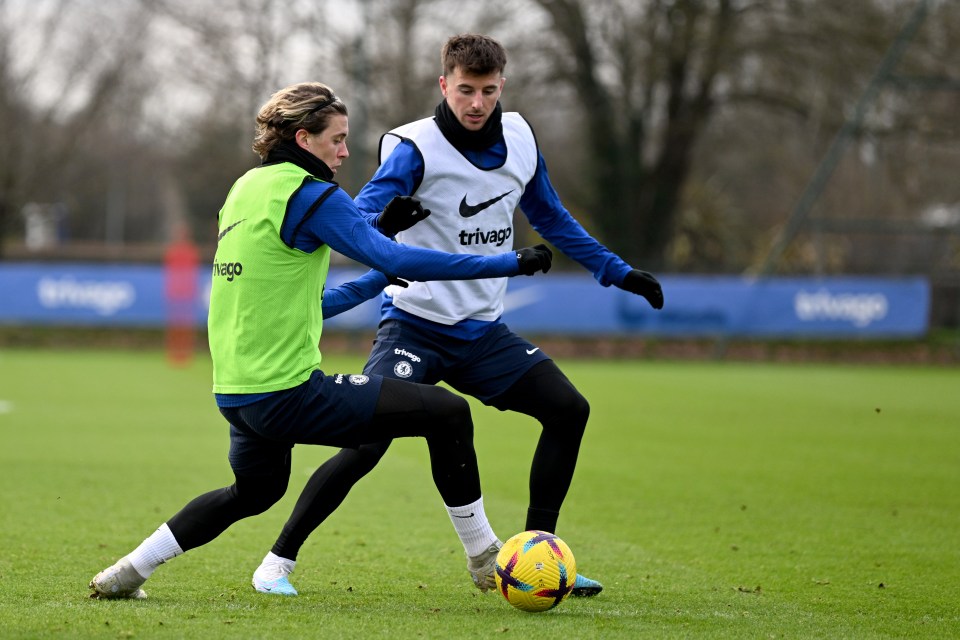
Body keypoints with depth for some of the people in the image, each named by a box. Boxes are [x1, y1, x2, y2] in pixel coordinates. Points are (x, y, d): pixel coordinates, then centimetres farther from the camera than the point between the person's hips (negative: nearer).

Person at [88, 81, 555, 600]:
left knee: (254, 491, 34)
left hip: (235, 395, 9)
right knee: (448, 413, -6)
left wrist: (379, 281, 24)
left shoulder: (246, 189, 15)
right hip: (290, 395, -9)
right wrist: (514, 263, -16)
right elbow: (398, 260, -19)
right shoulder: (309, 194, -11)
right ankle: (487, 560, 2)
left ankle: (124, 574, 32)